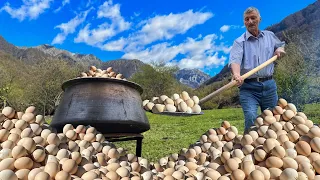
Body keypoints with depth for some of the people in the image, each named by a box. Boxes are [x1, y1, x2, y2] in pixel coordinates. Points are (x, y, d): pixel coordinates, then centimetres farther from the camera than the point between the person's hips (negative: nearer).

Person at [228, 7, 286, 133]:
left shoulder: (270, 36, 14)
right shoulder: (240, 42, -1)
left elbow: (281, 45, 33)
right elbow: (235, 59, -20)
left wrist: (280, 49, 8)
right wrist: (236, 74, -41)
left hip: (269, 85, 4)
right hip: (248, 87, -4)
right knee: (251, 118, -19)